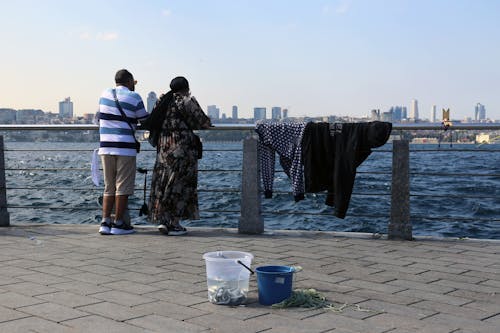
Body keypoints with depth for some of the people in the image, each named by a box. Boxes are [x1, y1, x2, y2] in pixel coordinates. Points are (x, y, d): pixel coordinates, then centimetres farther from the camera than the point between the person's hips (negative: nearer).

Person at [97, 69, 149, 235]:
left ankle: (105, 222, 6)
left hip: (106, 147, 5)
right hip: (125, 148, -5)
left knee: (109, 187, 12)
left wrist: (129, 88, 40)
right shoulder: (134, 97, -4)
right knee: (123, 187, 1)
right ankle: (118, 224, 2)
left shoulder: (105, 93, 10)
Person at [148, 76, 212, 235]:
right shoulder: (187, 101, -6)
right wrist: (208, 123, 18)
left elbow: (152, 122, 16)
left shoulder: (162, 100, 13)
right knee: (180, 183, -1)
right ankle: (174, 224, 0)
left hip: (163, 146, 6)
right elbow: (202, 122, -4)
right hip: (183, 146, -6)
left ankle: (162, 220, 8)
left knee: (163, 183, 10)